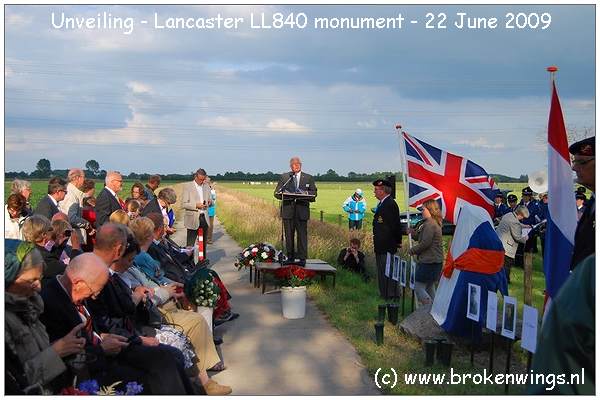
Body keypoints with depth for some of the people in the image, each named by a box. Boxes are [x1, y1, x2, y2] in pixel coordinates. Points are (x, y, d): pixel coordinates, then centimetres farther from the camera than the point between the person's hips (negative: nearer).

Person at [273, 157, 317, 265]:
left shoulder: (308, 178, 10)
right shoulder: (284, 177, 11)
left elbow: (314, 193, 5)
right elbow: (276, 193, 6)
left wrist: (305, 194, -15)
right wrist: (284, 195, -14)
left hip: (302, 211, -1)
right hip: (287, 210, 1)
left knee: (302, 235, -3)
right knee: (289, 235, 6)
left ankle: (302, 258, 1)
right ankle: (290, 257, 16)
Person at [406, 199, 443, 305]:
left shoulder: (430, 224, -18)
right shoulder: (435, 223, 15)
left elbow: (425, 243, -21)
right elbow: (420, 237, 17)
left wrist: (412, 250, -7)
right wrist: (412, 232, 2)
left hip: (428, 262, -11)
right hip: (435, 261, 11)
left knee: (419, 288, -5)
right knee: (430, 287, 17)